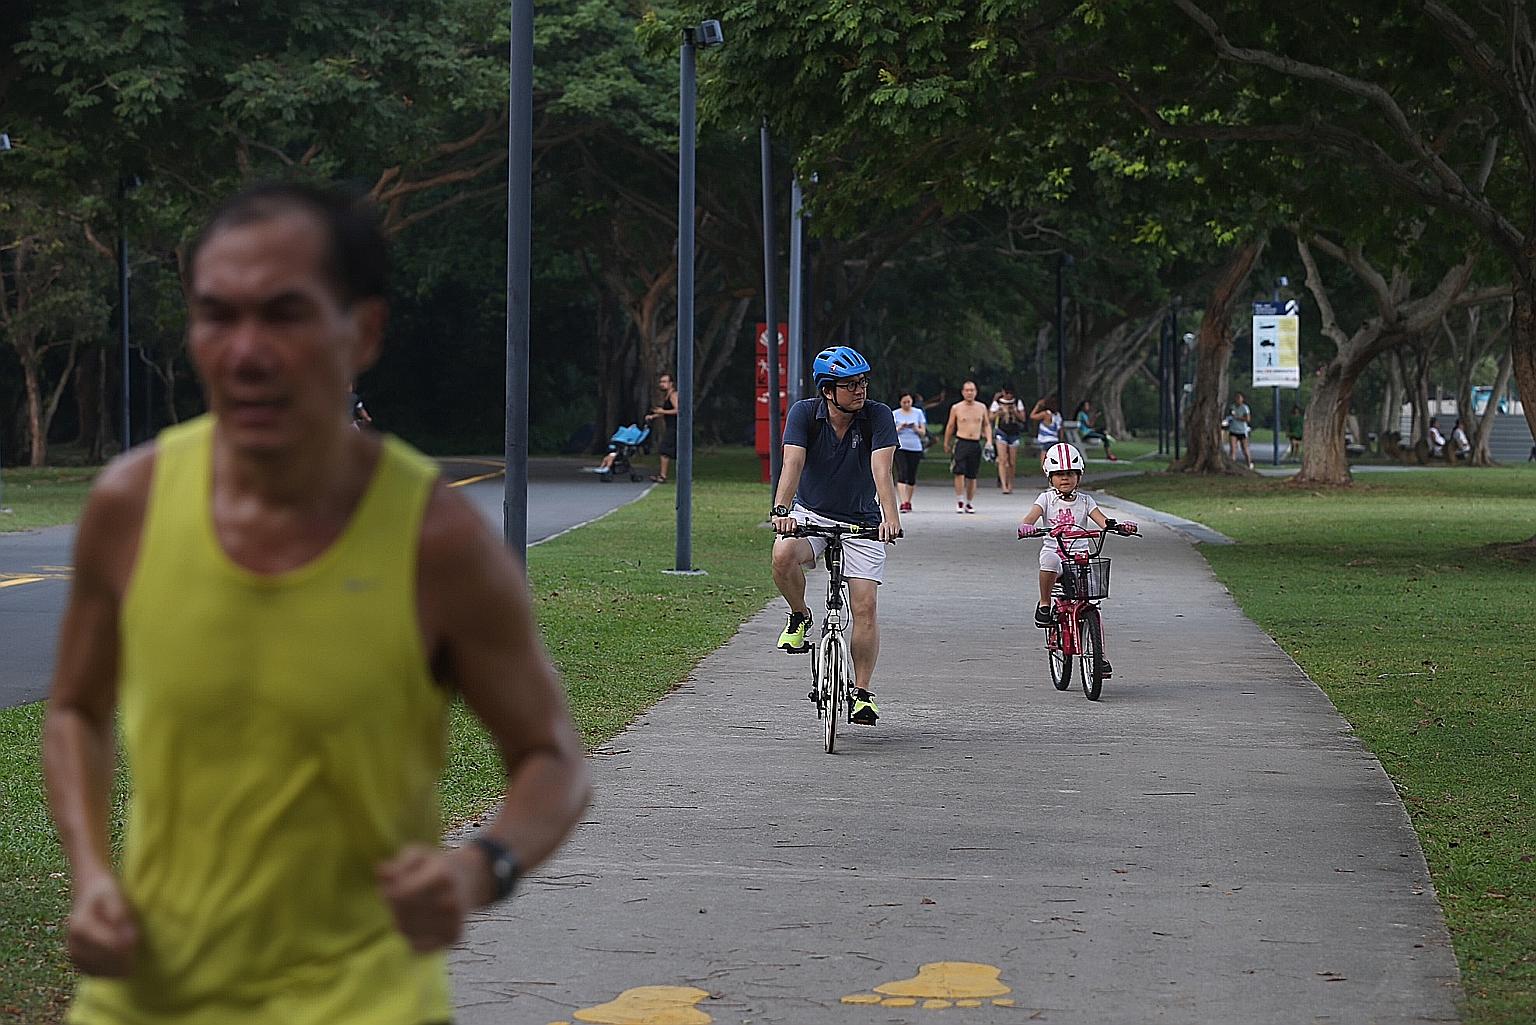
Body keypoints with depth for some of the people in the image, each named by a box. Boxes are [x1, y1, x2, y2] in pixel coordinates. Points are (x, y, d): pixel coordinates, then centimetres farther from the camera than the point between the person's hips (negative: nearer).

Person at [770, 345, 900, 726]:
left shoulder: (878, 416, -14)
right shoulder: (804, 413, -14)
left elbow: (881, 470, -26)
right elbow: (792, 463, -26)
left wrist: (891, 517, -43)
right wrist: (781, 511, -43)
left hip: (861, 522, 0)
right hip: (811, 513, 0)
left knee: (865, 608, -9)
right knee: (783, 555, -33)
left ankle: (863, 693, 3)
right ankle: (799, 616, -3)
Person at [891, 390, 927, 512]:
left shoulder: (918, 413, 9)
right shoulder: (895, 414, 4)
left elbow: (923, 432, 8)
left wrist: (915, 429, -12)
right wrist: (900, 427, -16)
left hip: (915, 447, 3)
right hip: (900, 447, -3)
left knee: (912, 477, 6)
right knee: (902, 475, -15)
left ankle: (908, 502, 20)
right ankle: (903, 503, -21)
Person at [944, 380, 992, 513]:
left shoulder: (981, 408, 9)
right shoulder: (956, 408, 3)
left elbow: (986, 426, 17)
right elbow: (950, 427, 11)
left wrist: (988, 441, 4)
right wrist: (946, 444, 14)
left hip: (976, 444, 2)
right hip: (961, 443, -2)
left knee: (972, 476, 6)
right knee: (959, 472, -13)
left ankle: (969, 503, 16)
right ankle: (959, 501, -7)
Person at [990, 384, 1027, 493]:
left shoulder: (1017, 403, 8)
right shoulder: (997, 403, 4)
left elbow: (1023, 418, 7)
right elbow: (991, 418, 5)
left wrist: (1015, 412, -11)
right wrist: (998, 413, -14)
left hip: (1014, 433, 2)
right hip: (1001, 432, -2)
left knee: (1012, 462, 5)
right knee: (1002, 460, -15)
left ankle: (1010, 485, 20)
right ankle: (1004, 485, -21)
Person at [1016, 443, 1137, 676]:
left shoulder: (1085, 500, 10)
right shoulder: (1047, 499, 6)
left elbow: (1103, 521, -3)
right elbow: (1030, 518, -10)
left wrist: (1119, 526, -24)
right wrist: (1025, 527, -34)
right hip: (1054, 550, -2)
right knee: (1050, 560, -41)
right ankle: (1044, 605, -20)